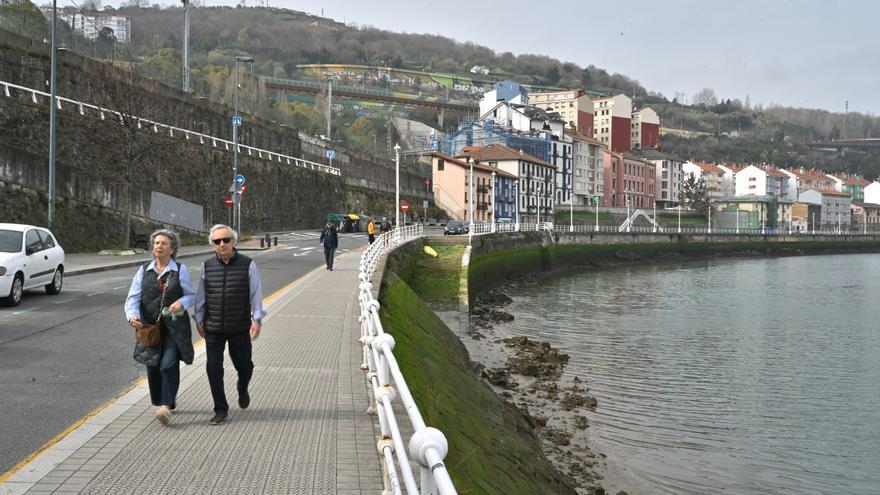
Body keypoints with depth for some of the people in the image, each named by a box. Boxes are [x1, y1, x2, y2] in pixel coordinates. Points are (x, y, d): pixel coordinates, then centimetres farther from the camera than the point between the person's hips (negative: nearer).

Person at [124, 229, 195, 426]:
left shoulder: (181, 270, 0)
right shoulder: (144, 271, 6)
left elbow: (191, 295, 5)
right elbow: (133, 297, -1)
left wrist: (182, 302, -18)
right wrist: (132, 316, -21)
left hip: (174, 326, -3)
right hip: (150, 326, 3)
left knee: (169, 364, -15)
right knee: (153, 367, 10)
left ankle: (166, 406, -15)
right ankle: (163, 401, 29)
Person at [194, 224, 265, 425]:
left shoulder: (248, 265, -4)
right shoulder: (207, 266, 3)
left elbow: (256, 294, -2)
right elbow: (201, 295, 10)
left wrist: (257, 319, -8)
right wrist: (199, 319, 10)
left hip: (240, 328, -1)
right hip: (213, 328, 2)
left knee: (244, 365, 9)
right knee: (213, 368, 0)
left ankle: (242, 389, 43)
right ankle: (221, 410, 12)